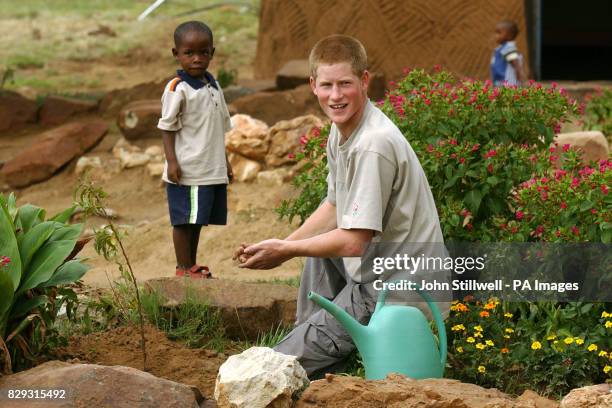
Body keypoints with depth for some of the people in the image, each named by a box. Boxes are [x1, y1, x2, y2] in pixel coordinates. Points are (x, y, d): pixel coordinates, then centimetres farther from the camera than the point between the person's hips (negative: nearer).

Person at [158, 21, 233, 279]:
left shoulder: (213, 86, 11)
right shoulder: (177, 89, -11)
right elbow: (168, 127, -10)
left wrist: (224, 161, 21)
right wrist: (172, 162, -16)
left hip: (213, 169, 7)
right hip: (187, 170, -7)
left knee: (198, 220, 15)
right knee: (184, 221, 0)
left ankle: (192, 265, 24)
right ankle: (184, 268, 7)